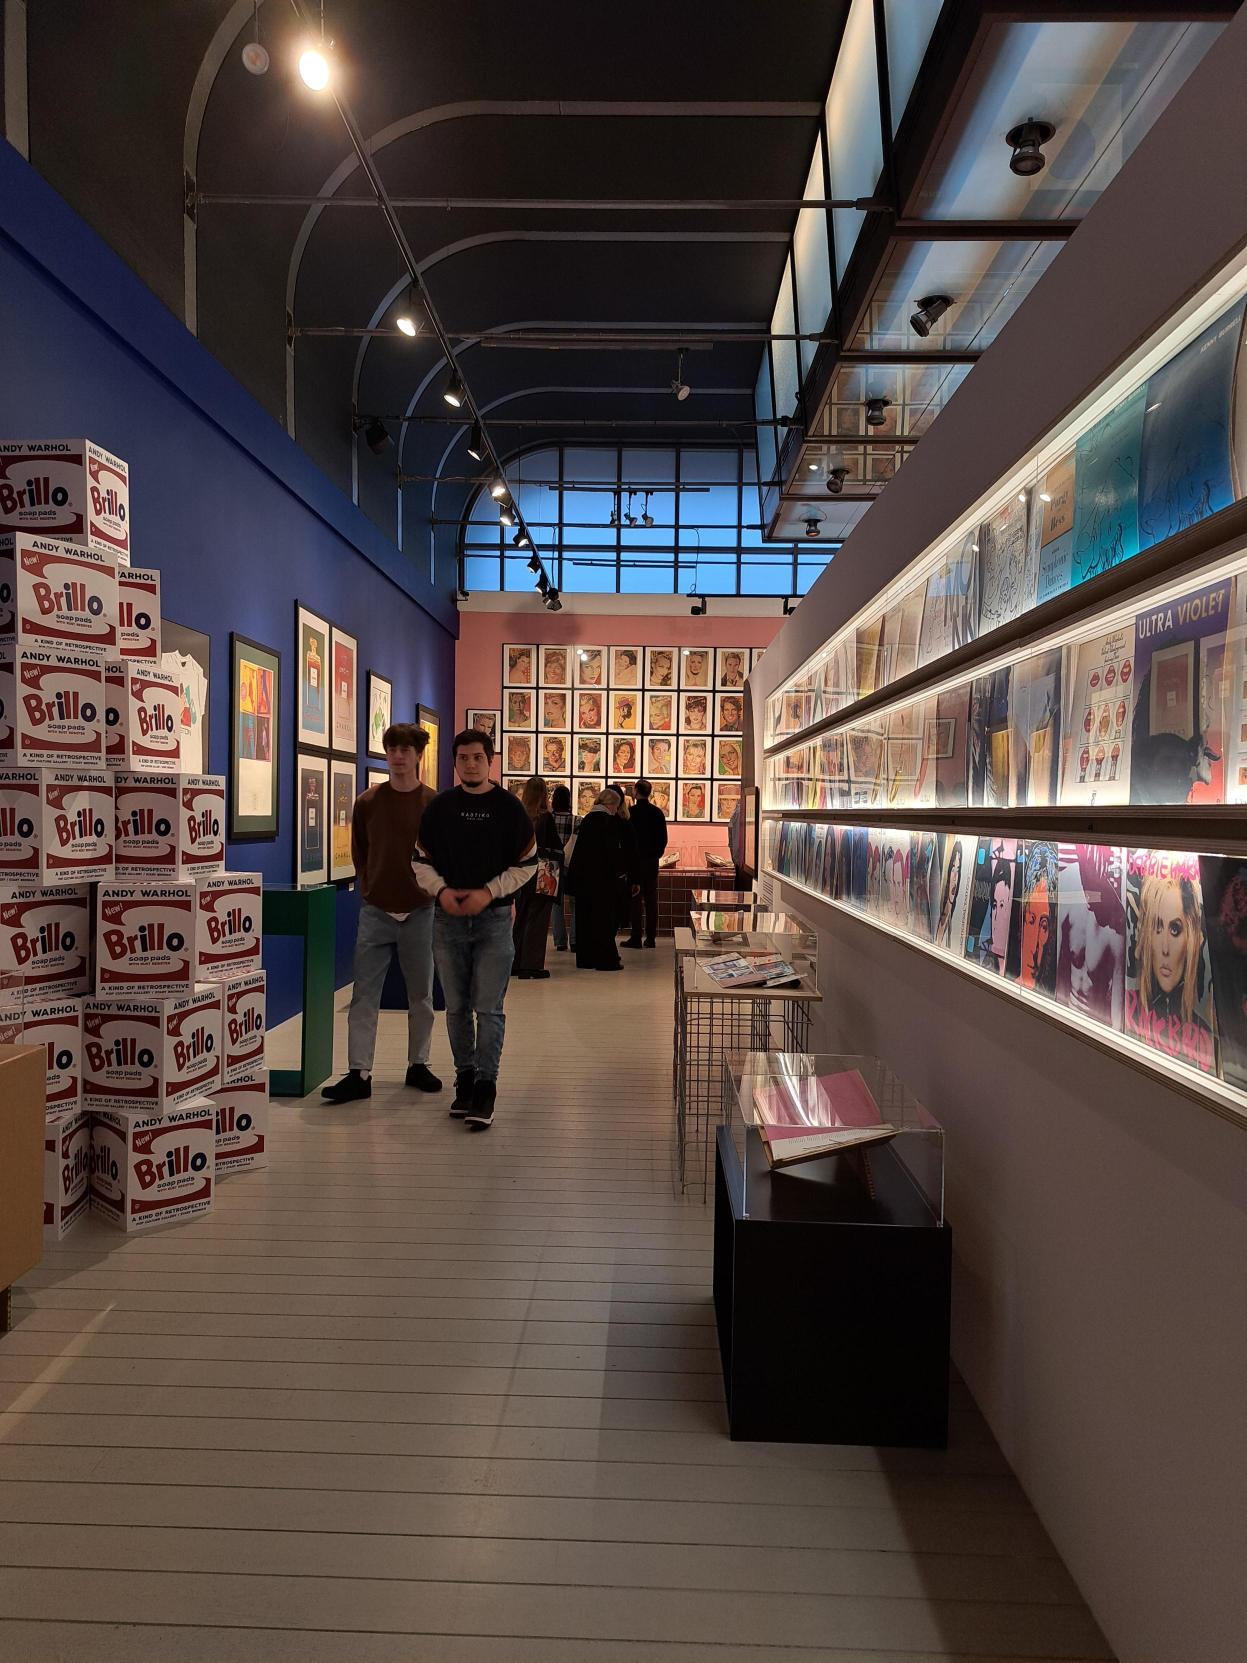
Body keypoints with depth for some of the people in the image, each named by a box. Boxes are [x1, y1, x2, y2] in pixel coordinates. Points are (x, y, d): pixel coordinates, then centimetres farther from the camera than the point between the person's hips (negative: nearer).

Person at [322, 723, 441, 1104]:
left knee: (421, 995, 10)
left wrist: (432, 891, -1)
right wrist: (371, 890, 8)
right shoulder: (367, 802, 3)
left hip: (419, 912, -1)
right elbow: (359, 854, 12)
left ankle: (418, 1065, 24)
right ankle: (359, 1073, 2)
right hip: (376, 911, 1)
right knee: (364, 995, -2)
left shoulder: (434, 804, -2)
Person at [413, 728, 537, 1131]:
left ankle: (485, 1087, 2)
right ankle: (464, 1077, 24)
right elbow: (421, 860, 8)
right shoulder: (439, 807, 5)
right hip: (448, 919, 3)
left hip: (493, 919, -3)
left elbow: (526, 864, -1)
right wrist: (441, 890, -10)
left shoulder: (509, 807, -2)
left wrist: (488, 892, -13)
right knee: (456, 1006, 11)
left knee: (488, 1008, -4)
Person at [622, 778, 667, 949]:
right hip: (652, 861, 4)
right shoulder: (658, 813, 3)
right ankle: (650, 938, 10)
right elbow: (663, 838, 5)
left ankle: (636, 937, -1)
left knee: (635, 900, 0)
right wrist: (656, 855, 15)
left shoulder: (631, 813, -11)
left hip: (634, 861, -4)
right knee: (651, 899, 8)